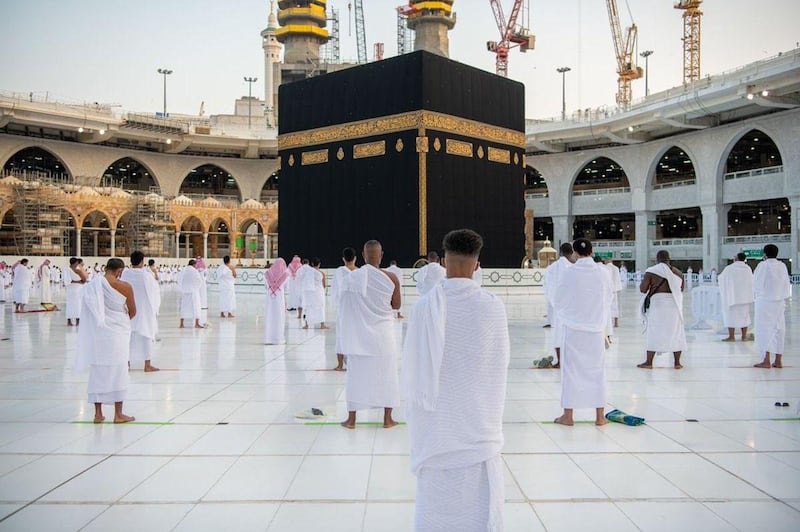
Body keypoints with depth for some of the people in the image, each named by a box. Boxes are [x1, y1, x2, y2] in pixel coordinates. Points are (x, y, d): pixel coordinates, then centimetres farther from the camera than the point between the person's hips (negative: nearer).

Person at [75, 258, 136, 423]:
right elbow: (133, 312, -2)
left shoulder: (92, 285, -1)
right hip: (116, 333, -4)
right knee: (118, 372, 6)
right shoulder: (124, 287, -12)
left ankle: (98, 414, 17)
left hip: (96, 333, 4)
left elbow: (88, 312, 3)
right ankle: (118, 414, 11)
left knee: (97, 371, 12)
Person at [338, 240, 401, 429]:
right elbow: (396, 305, 1)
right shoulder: (391, 278, -12)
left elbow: (345, 306, 1)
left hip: (358, 334, 1)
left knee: (356, 374, 11)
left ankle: (351, 419, 17)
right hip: (383, 335, -1)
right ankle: (387, 419, 18)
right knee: (386, 374, 12)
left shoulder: (351, 277, -10)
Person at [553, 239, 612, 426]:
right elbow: (608, 299, 5)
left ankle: (568, 415, 11)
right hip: (596, 328, 2)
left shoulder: (568, 272, -11)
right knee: (597, 369, 11)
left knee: (571, 369, 6)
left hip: (573, 327, -2)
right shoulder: (603, 272, -5)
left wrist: (562, 321, 16)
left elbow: (559, 300, -2)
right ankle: (600, 416, 16)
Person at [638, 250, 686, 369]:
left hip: (658, 303, -3)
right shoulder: (678, 272, 7)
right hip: (675, 305, 3)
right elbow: (681, 290, 17)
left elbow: (642, 289, -5)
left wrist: (645, 280, 13)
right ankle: (677, 362, 13)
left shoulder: (651, 271, -5)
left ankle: (649, 362, 4)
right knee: (676, 333, 11)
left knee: (654, 332, 2)